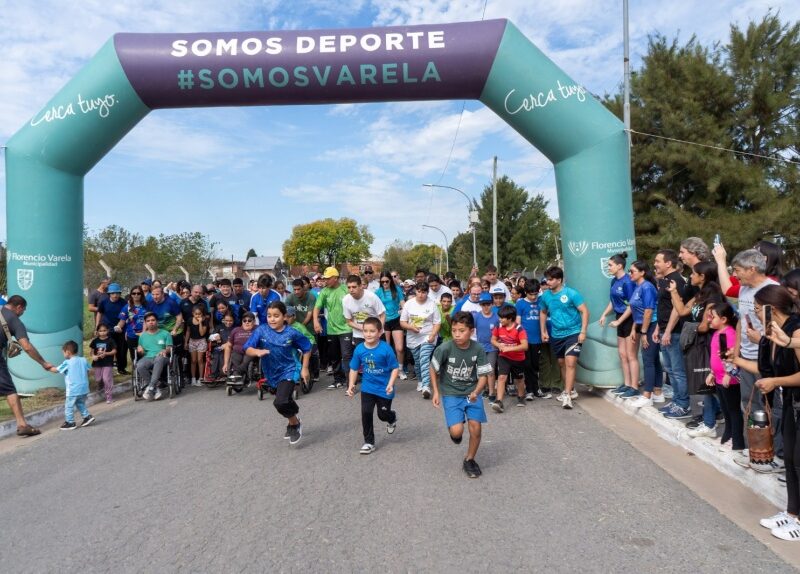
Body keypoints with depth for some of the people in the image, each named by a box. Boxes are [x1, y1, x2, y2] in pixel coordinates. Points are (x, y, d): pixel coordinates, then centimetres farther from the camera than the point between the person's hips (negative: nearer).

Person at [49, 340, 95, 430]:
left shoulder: (67, 363, -10)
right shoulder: (83, 360, 5)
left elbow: (56, 370, 0)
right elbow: (87, 372, 11)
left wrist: (49, 368, 19)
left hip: (73, 390, -6)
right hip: (84, 388, 6)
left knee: (69, 406, 6)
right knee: (81, 404, 23)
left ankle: (70, 422, 10)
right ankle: (87, 416, 16)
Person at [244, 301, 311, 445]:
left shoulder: (291, 333, -16)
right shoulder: (261, 330, -13)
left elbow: (306, 348, -3)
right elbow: (248, 349, -17)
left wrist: (304, 368, -3)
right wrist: (258, 352, -38)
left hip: (288, 371, -4)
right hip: (272, 373, 4)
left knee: (280, 402, -21)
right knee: (286, 401, 24)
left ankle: (295, 424, 7)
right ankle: (294, 419, 53)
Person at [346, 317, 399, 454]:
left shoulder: (386, 349, -20)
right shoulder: (359, 349, -10)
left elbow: (395, 368, -14)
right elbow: (354, 369, 2)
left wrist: (390, 384, -24)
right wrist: (351, 385, -6)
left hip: (384, 388, -2)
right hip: (367, 388, 3)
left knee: (383, 414, 10)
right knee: (366, 413, -3)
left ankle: (392, 418, 48)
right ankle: (369, 442, 15)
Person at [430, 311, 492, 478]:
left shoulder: (478, 349, -14)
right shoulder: (444, 348, -19)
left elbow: (483, 375, -7)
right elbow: (433, 369, -2)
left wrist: (476, 392, -24)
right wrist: (436, 392, -3)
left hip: (472, 393, 2)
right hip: (451, 394, -2)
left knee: (475, 428, -6)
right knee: (457, 431, -15)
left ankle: (469, 460, 21)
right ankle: (454, 430, 25)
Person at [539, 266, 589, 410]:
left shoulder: (571, 293, -14)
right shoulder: (545, 296, 0)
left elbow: (584, 311, -11)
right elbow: (543, 313, 16)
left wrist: (583, 332, -16)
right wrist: (543, 332, 11)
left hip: (573, 333, -6)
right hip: (556, 335, 6)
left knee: (570, 363, -15)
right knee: (562, 363, 16)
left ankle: (567, 395, -12)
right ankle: (571, 390, 34)